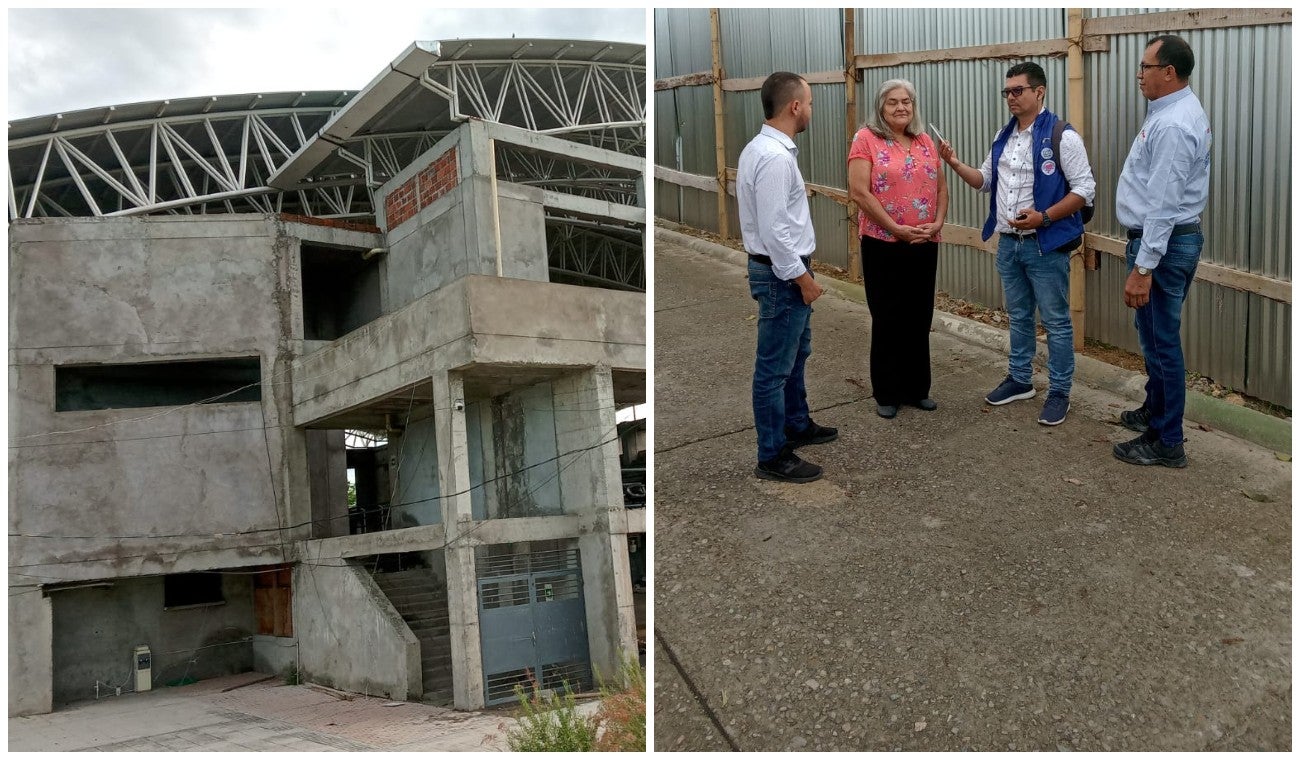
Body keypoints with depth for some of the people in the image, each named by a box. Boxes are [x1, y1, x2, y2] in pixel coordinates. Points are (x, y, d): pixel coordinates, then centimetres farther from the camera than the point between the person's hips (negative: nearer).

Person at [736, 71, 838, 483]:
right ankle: (773, 456, 9)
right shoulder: (774, 157, -24)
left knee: (796, 355, 24)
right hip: (782, 275, -11)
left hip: (786, 269, 11)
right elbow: (773, 230, -27)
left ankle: (797, 425, 41)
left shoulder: (765, 148, 9)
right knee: (775, 367, -1)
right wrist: (802, 276, -18)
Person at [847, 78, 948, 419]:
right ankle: (886, 394, 16)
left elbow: (941, 188, 14)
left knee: (919, 317, 11)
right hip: (883, 244, -5)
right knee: (887, 319, 4)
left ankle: (917, 388, 24)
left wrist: (937, 223, -3)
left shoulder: (925, 141, 11)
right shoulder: (866, 139, -6)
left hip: (924, 245, 5)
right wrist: (896, 228, -15)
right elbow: (859, 192, -14)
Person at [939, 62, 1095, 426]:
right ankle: (1019, 379, 31)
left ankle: (1059, 392, 12)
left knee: (1055, 321, 2)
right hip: (1008, 243, 7)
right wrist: (956, 165, 3)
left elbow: (1085, 189, -15)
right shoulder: (1003, 137, 10)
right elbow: (986, 181, 20)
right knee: (1018, 316, 18)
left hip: (1046, 245, -7)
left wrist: (1044, 217, -24)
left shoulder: (1061, 136, -13)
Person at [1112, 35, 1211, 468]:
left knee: (1160, 341, -2)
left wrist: (1142, 267, -26)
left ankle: (1167, 443, 7)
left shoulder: (1171, 125, -21)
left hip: (1162, 243, -11)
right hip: (1174, 237, 11)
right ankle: (1155, 412, 38)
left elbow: (1163, 204, -25)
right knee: (1156, 336, 22)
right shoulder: (1180, 111, 12)